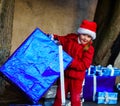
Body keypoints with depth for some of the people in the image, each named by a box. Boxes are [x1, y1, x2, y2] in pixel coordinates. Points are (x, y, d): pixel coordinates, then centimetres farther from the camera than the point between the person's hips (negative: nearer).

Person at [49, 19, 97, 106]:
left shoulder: (89, 49, -15)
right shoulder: (70, 38, -5)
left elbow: (84, 65, -21)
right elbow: (61, 40, 16)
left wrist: (70, 62, -27)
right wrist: (53, 37, -2)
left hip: (77, 78, -4)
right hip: (64, 74, 4)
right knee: (59, 96, 20)